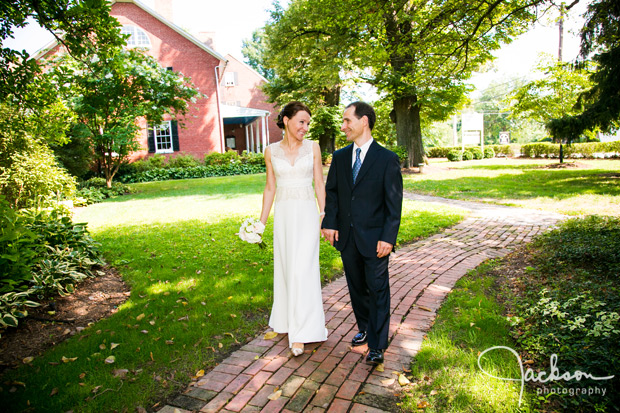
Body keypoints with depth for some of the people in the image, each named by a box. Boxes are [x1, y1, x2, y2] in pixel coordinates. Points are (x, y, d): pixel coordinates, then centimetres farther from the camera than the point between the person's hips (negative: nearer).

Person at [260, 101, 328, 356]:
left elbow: (319, 183, 3)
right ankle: (289, 319, 31)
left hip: (307, 213, -2)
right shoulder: (271, 151, 5)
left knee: (302, 269, -7)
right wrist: (261, 221, 8)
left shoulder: (313, 147, 1)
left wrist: (323, 215, -4)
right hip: (283, 214, 2)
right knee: (286, 267, 11)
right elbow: (270, 187, 9)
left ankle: (300, 333, 2)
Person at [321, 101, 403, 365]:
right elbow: (331, 192, 9)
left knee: (378, 291, 4)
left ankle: (377, 346, 18)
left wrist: (388, 237, -14)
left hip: (375, 239, -4)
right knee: (356, 288, 17)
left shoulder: (387, 159, -7)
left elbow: (394, 203, -9)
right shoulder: (340, 157, 7)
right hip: (347, 238, 5)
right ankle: (364, 329, 38)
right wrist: (330, 223, -3)